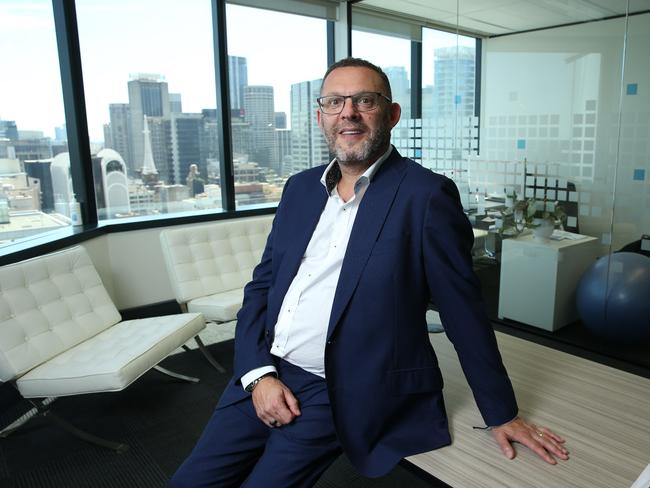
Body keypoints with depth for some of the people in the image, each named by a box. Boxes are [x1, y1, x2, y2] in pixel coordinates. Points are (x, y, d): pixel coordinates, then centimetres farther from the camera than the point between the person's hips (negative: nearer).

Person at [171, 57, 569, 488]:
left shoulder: (426, 195, -11)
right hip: (263, 376, 6)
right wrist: (258, 373, -4)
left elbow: (464, 312, -7)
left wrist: (502, 415, 0)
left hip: (338, 395, -5)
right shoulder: (300, 187, 8)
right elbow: (262, 285, 9)